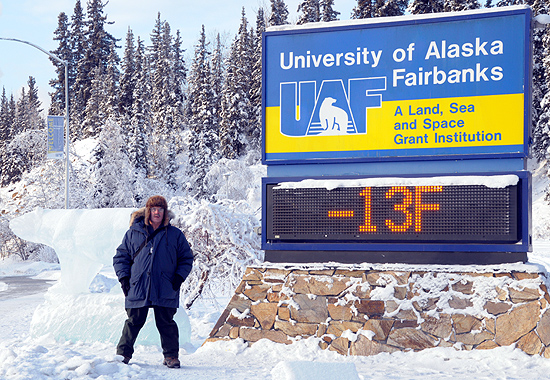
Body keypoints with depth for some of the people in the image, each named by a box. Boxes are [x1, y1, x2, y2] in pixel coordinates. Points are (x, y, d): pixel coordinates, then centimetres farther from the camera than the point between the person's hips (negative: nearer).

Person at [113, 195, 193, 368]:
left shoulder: (175, 234, 7)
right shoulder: (133, 233, 8)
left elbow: (186, 258, 13)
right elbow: (121, 256, 13)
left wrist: (179, 277, -1)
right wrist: (123, 277, 2)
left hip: (165, 290, 0)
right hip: (137, 289, 0)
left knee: (166, 323, 3)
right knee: (133, 322, 4)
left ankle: (171, 356, 15)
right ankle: (123, 354, 16)